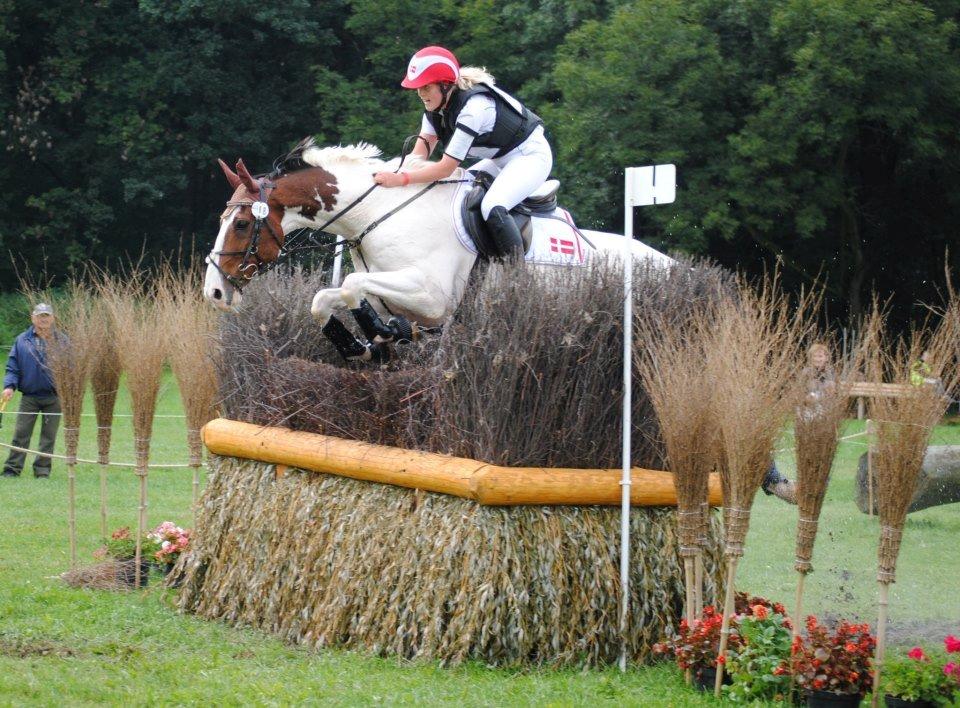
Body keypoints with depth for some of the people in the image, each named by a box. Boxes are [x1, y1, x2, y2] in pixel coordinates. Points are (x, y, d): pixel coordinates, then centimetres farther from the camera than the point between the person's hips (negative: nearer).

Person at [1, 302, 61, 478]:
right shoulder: (23, 341, 3)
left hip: (54, 397, 1)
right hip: (29, 396, -1)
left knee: (49, 436, 4)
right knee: (21, 434, -3)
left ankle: (42, 470, 11)